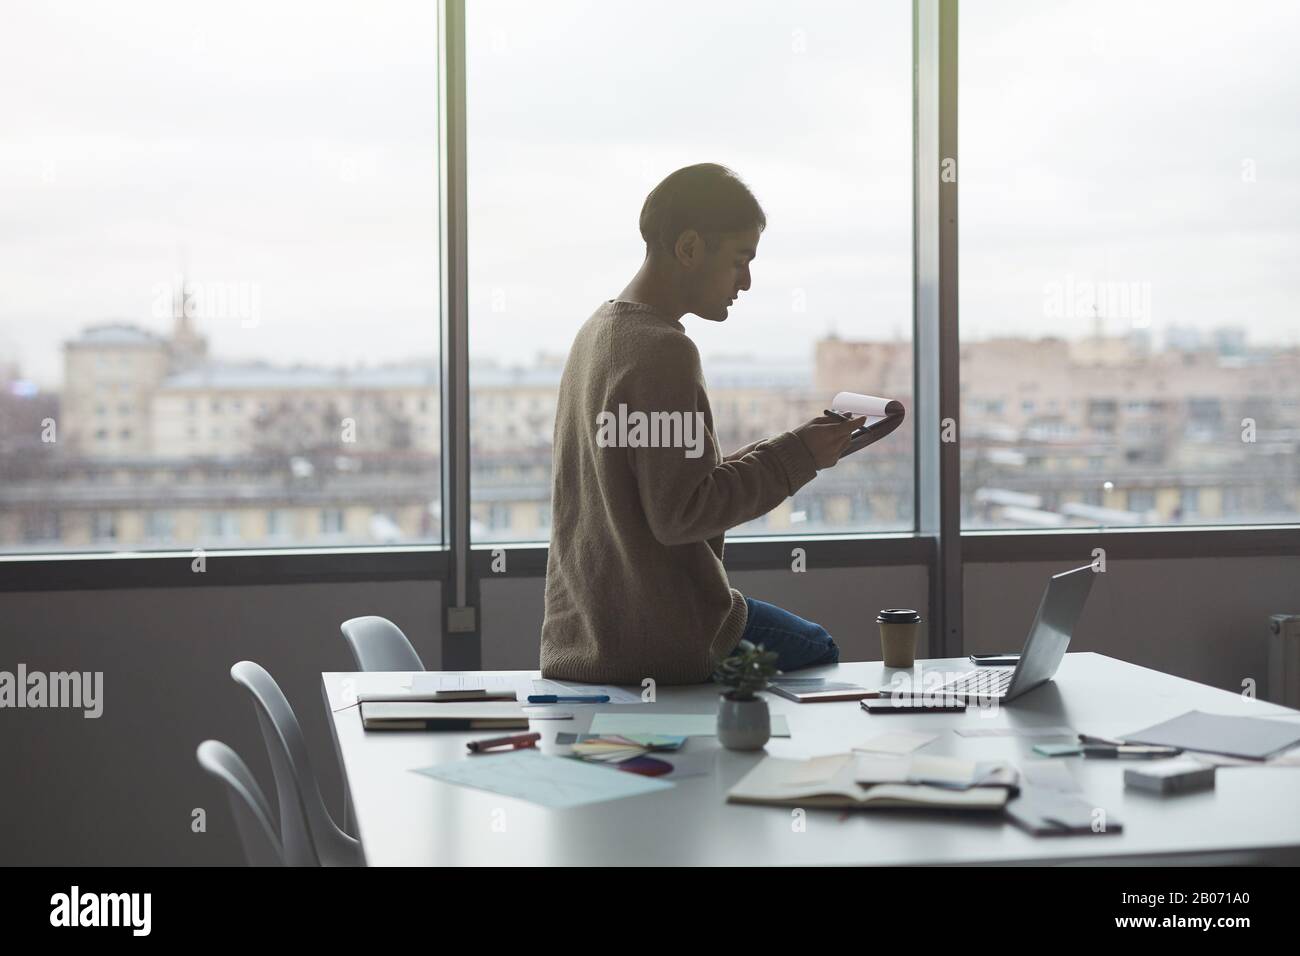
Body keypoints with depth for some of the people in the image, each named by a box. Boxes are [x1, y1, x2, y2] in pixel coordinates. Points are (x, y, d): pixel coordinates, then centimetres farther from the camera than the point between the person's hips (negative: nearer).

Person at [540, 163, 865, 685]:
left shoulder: (599, 329, 10)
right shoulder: (664, 351, -21)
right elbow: (678, 514, -23)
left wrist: (786, 451, 10)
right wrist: (795, 457, -14)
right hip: (659, 637, -9)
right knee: (817, 650, 15)